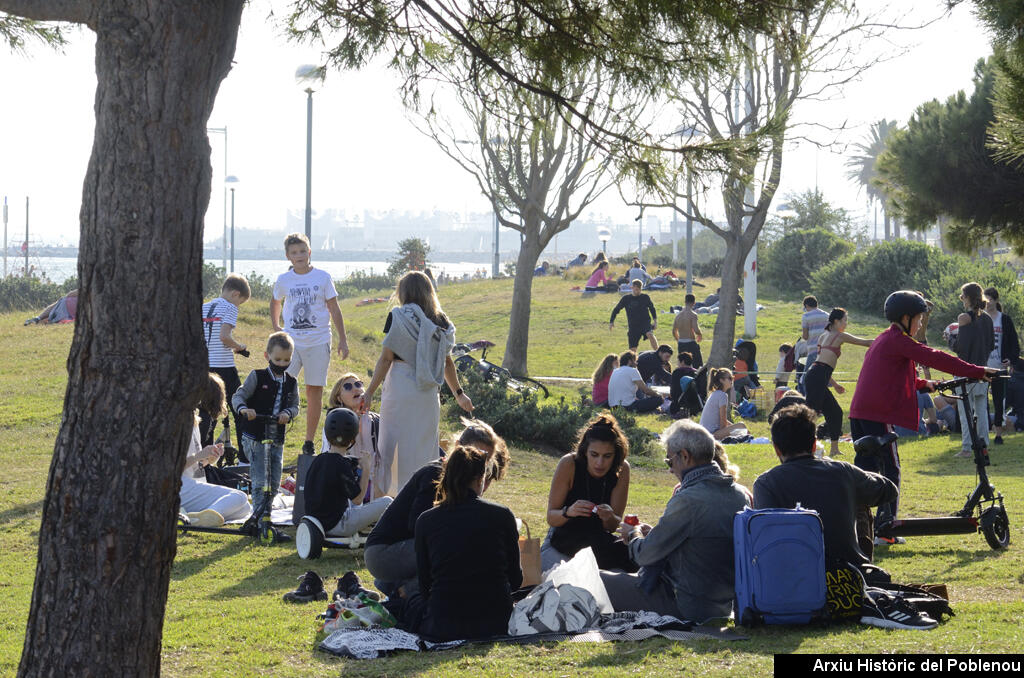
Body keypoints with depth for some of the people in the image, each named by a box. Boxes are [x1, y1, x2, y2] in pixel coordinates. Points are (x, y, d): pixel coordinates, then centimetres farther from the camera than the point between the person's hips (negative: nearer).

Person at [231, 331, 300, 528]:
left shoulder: (291, 383, 10)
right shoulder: (257, 377, -3)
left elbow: (295, 406, 9)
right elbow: (238, 396, -9)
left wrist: (288, 413, -14)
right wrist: (243, 409, -30)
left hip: (277, 438, 5)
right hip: (255, 437, -5)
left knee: (274, 482, 8)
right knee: (260, 480, -12)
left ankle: (265, 513, 23)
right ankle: (260, 518, -13)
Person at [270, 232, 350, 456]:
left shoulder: (323, 277, 0)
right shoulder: (283, 280, 5)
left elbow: (334, 310, 4)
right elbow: (275, 302, 25)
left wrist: (343, 340, 1)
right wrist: (276, 328, 13)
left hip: (318, 343, -1)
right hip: (291, 342, 1)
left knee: (315, 391, 3)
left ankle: (309, 442, 12)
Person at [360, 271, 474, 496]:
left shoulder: (397, 317, -6)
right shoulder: (441, 322, 6)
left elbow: (385, 359, -9)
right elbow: (447, 362, 11)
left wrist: (369, 393, -7)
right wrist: (459, 393, 23)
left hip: (399, 390, -4)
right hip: (428, 393, 4)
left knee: (397, 446, 4)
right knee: (424, 447, 11)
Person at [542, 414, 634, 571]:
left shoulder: (622, 469, -10)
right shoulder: (569, 464, -17)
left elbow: (615, 526, -7)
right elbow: (551, 518, -13)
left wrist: (609, 518, -32)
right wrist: (568, 512, -36)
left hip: (599, 541, 2)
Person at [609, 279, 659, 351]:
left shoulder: (645, 297, 1)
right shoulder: (626, 298, 2)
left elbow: (652, 309, 15)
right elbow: (616, 309, 12)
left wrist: (655, 321, 8)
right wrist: (611, 322, 5)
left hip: (645, 322, -2)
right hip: (633, 325, 2)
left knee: (650, 334, -34)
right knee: (632, 349, -3)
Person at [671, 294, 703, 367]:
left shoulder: (678, 315, 8)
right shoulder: (692, 314, -12)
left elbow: (674, 332, 13)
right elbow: (696, 330, -21)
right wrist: (700, 336, 0)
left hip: (681, 344, 6)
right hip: (691, 343, -6)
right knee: (698, 367, 0)